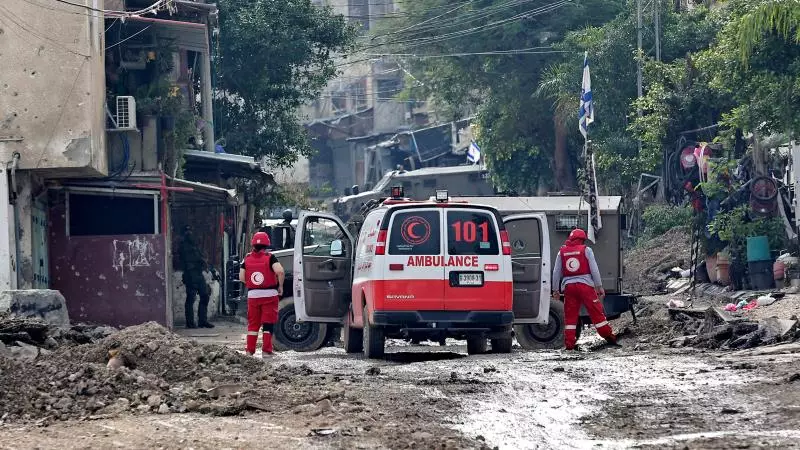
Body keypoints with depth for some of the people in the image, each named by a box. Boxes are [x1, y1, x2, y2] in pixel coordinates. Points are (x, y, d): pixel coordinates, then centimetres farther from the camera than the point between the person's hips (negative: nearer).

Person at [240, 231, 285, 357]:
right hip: (269, 294, -3)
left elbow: (241, 278, 1)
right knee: (268, 323, 3)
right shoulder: (270, 257, -8)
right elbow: (280, 271, -22)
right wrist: (280, 286, -7)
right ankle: (266, 350, 0)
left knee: (253, 323, 13)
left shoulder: (247, 258, 3)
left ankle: (250, 350, 14)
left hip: (253, 295, 3)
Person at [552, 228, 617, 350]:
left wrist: (555, 290, 18)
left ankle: (569, 343, 2)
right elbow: (594, 269, -1)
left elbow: (556, 272, 12)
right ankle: (609, 337, 4)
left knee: (570, 316, 6)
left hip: (568, 286, 2)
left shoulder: (562, 252, 10)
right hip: (585, 285, -2)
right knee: (596, 312, 2)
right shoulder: (586, 250, 2)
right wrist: (599, 286, 3)